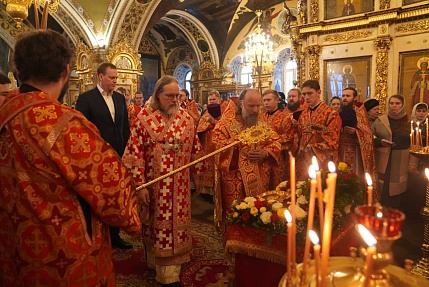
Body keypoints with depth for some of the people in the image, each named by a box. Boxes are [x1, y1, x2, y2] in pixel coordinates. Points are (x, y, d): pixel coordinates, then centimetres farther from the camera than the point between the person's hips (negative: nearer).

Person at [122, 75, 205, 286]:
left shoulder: (186, 118, 1)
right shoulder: (144, 117, -8)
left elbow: (195, 149, 9)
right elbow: (135, 153, -11)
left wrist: (198, 175, 12)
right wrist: (139, 184, -13)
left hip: (179, 185, 3)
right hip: (154, 184, -2)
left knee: (175, 225, 11)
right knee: (156, 225, 11)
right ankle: (158, 263, 34)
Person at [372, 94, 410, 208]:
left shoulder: (409, 121, 3)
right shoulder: (380, 120, 3)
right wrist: (379, 141, -13)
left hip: (401, 163, 0)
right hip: (383, 163, 0)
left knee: (396, 190, 6)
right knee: (382, 191, 1)